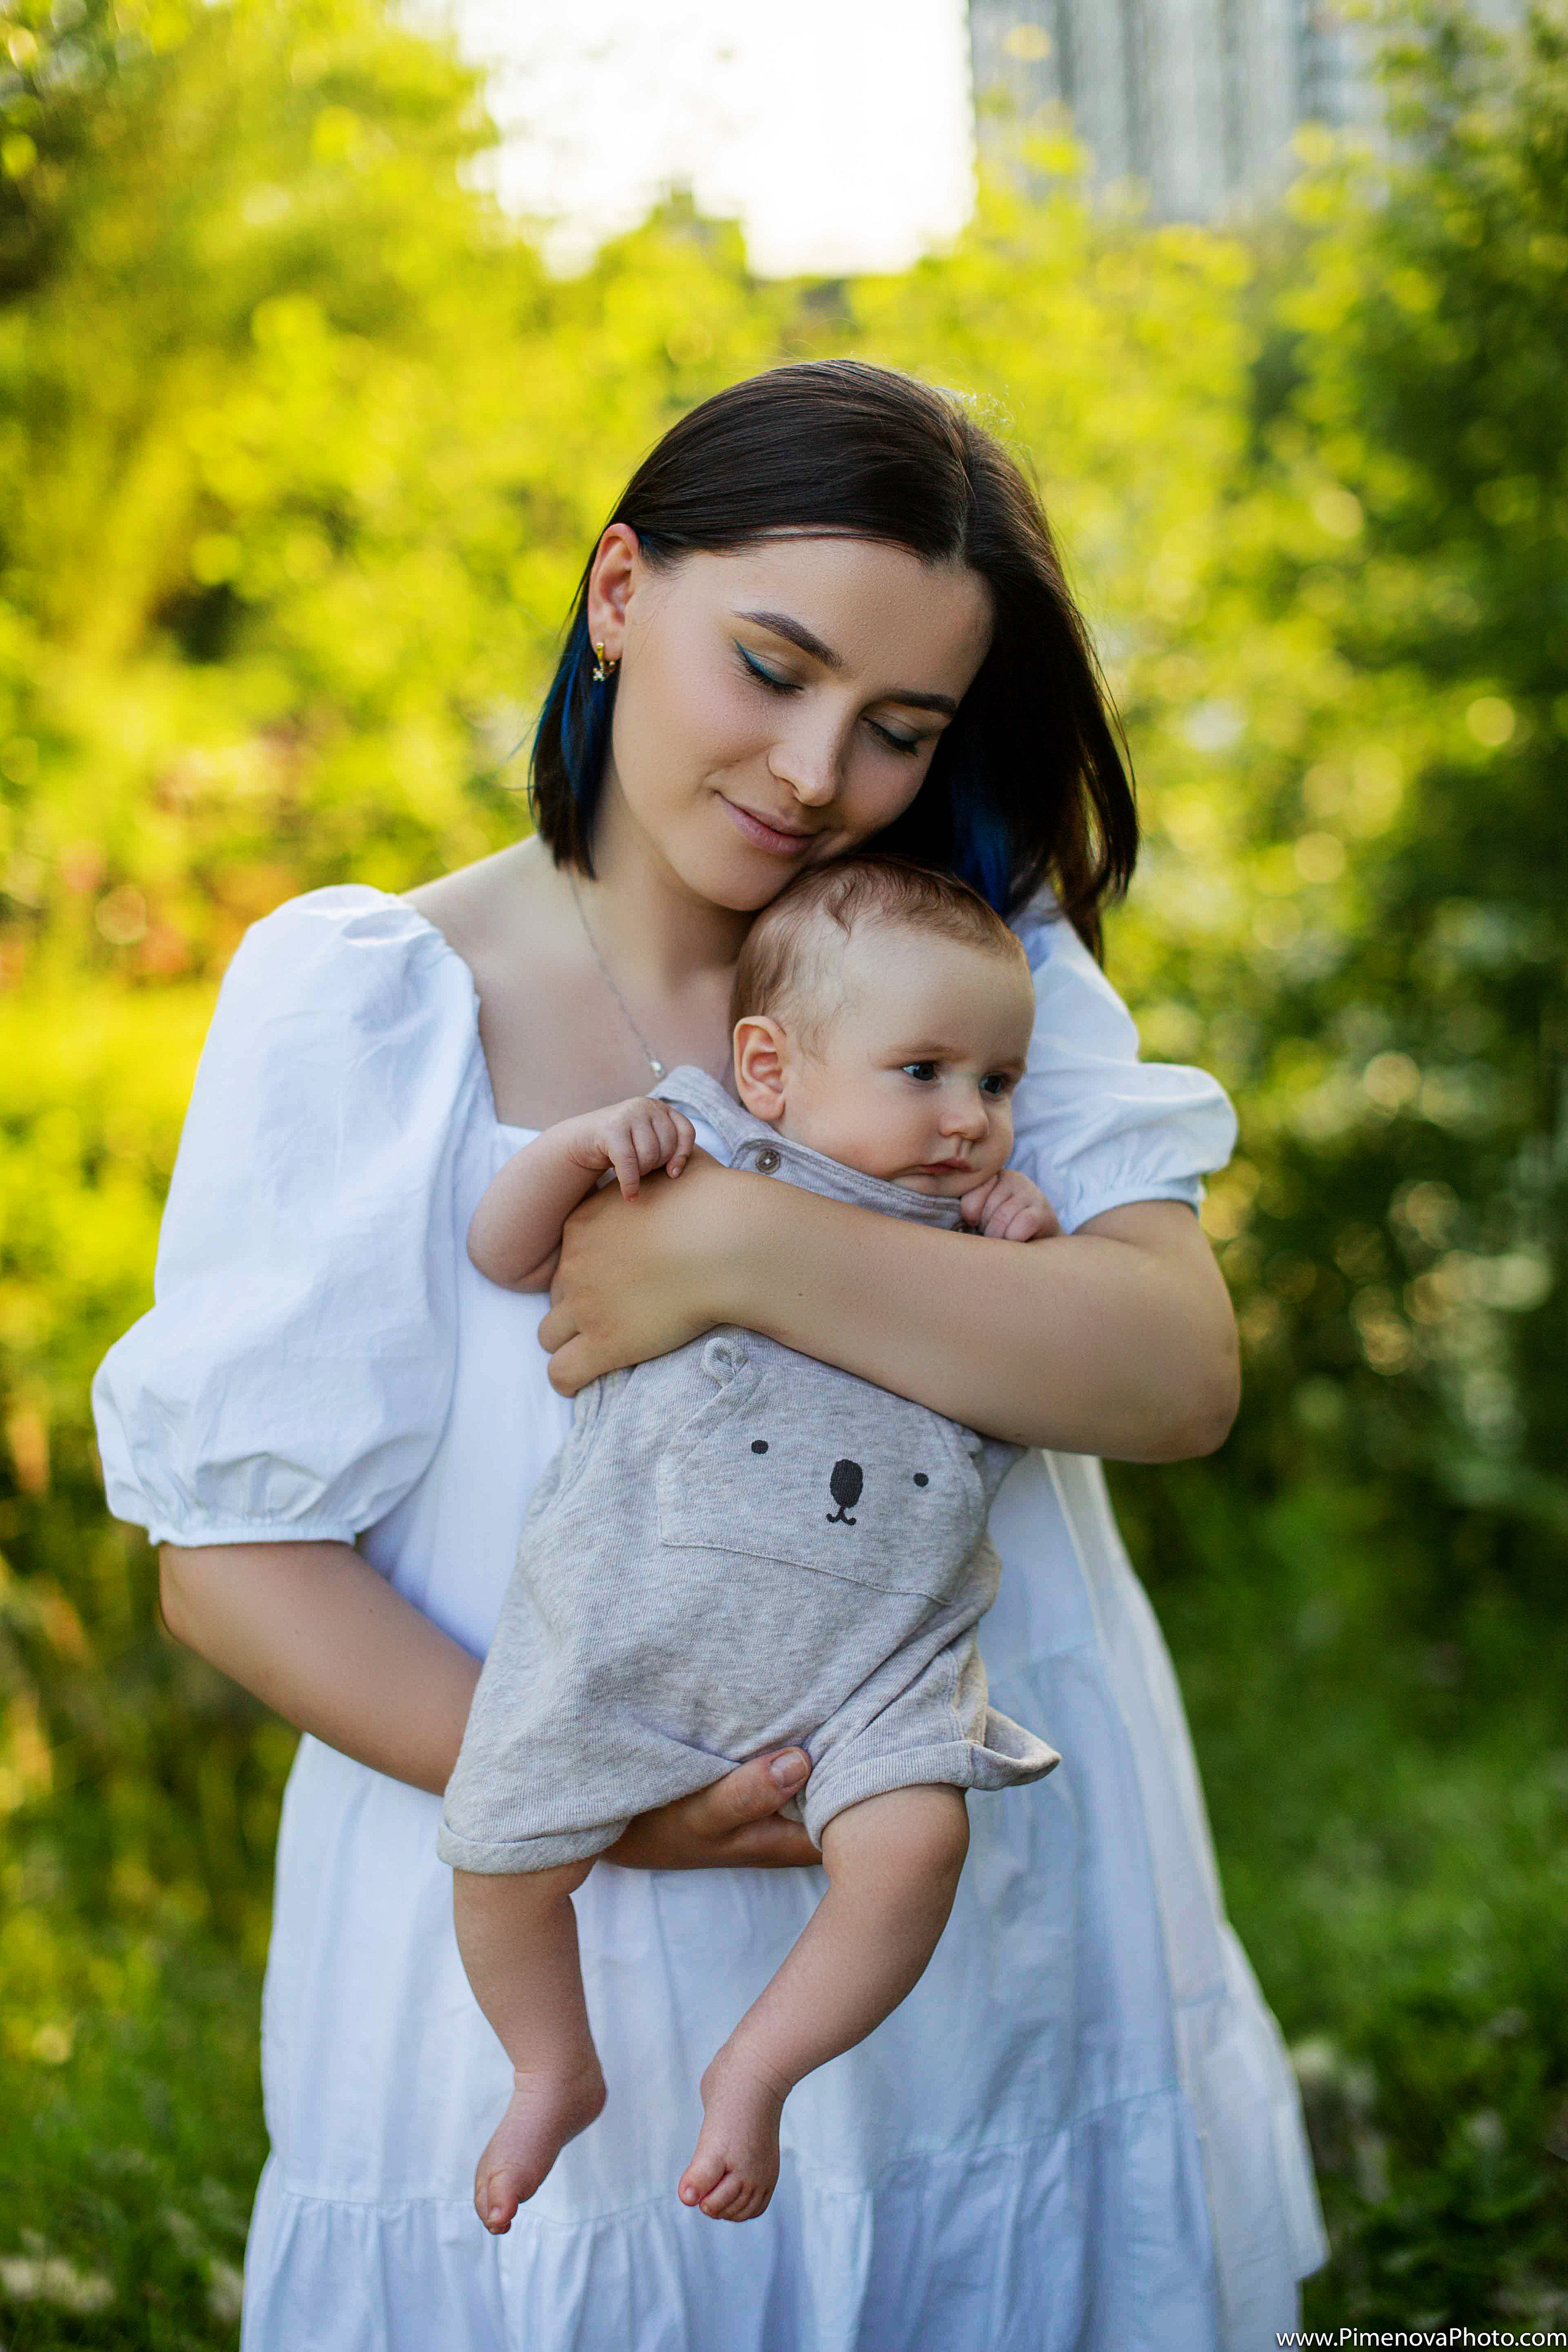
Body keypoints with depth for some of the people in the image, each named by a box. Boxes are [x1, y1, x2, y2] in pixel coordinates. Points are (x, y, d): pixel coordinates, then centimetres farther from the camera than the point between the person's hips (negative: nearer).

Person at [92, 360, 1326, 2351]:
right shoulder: (365, 1010, -7)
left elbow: (1177, 1371, -14)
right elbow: (233, 1550, -8)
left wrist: (743, 1248, -24)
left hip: (1002, 1959, 3)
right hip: (565, 1982, -2)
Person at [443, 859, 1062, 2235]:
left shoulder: (974, 1241, 15)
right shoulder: (694, 1174, 6)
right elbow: (503, 1251, 10)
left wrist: (1033, 1259, 5)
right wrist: (582, 1144, -9)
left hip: (869, 1658, 1)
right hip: (629, 1636, -1)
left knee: (917, 1834, -24)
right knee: (503, 1848, -4)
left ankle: (756, 2072, -1)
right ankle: (557, 2071, 26)